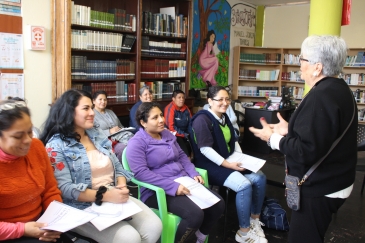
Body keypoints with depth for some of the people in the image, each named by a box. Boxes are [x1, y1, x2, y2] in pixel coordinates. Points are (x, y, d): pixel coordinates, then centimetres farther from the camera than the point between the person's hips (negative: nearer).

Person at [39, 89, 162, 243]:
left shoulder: (98, 135, 13)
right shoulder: (56, 145, -7)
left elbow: (118, 167, 13)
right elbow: (65, 188, -15)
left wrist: (122, 187, -9)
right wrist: (105, 195, -24)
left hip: (114, 197, 6)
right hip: (83, 207, -6)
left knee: (154, 226, -14)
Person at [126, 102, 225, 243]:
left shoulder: (167, 134, 13)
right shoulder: (136, 143, -10)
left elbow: (181, 156, 20)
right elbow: (141, 173, -21)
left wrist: (194, 173, 1)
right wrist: (173, 186, -27)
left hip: (183, 182, 8)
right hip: (157, 191, -8)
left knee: (218, 204, -4)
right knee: (195, 214, -28)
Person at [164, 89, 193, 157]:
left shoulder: (186, 108, 8)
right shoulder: (170, 108, -10)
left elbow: (191, 122, 14)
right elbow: (171, 127, -14)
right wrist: (184, 135, -13)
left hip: (186, 135, 6)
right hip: (175, 135, -6)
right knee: (184, 153, -25)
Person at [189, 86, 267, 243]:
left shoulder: (224, 117, 12)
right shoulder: (202, 119, -15)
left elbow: (233, 141, 18)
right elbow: (205, 149, -22)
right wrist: (228, 164, -24)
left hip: (228, 161, 9)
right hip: (210, 165, -9)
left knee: (260, 178, -6)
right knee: (244, 185, -26)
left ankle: (254, 219, 11)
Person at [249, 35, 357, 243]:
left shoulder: (320, 96, -27)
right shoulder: (339, 89, 7)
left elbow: (307, 151, -29)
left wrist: (273, 138, -16)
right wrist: (290, 130, 10)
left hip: (319, 189, -10)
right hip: (332, 183, 10)